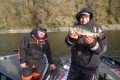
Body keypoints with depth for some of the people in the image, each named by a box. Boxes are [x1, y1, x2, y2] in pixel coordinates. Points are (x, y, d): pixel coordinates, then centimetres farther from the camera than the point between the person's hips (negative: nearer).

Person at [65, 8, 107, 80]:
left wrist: (92, 43, -34)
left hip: (91, 68, -2)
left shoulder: (97, 29, -10)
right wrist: (72, 38, -37)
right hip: (75, 65, 3)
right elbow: (69, 43, -15)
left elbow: (102, 49, -15)